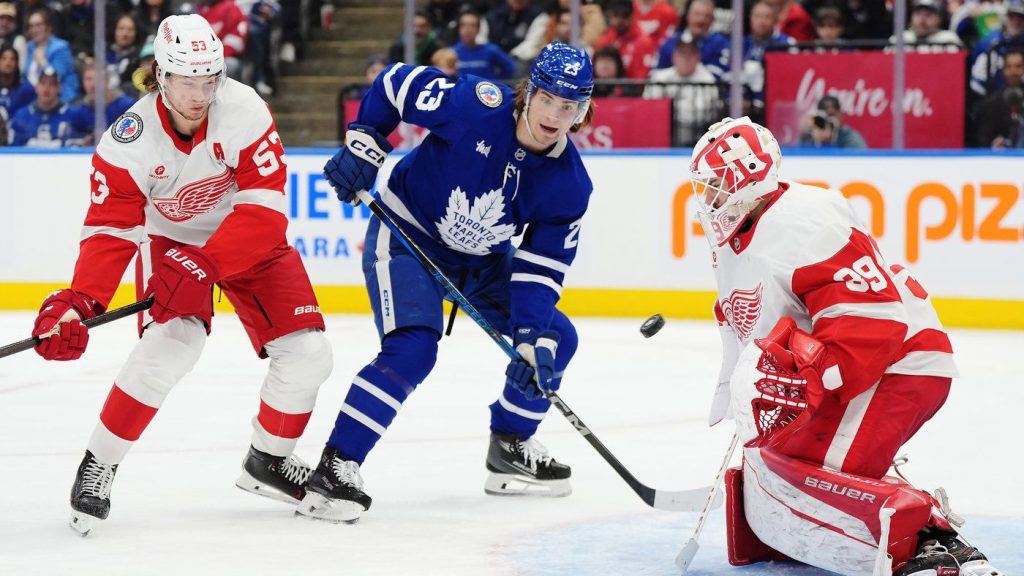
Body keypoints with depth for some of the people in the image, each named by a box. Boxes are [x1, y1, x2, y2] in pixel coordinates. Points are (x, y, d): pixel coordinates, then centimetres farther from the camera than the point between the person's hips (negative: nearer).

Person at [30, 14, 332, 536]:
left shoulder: (243, 110, -28)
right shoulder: (129, 141, -26)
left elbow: (264, 206, -30)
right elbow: (109, 231, -23)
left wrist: (204, 266, -40)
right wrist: (78, 302, -39)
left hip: (250, 241, 2)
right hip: (170, 240, -2)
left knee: (306, 355, -8)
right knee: (170, 345, -27)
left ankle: (267, 461, 18)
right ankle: (98, 465, -10)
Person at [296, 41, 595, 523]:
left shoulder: (570, 184, -14)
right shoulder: (478, 106, -27)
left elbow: (542, 265, -13)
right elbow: (396, 84, -14)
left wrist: (535, 338, -24)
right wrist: (362, 148, -18)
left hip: (483, 259, 6)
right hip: (406, 236, -6)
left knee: (555, 339, 4)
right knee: (412, 349, -26)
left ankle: (510, 448, 23)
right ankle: (334, 467, -26)